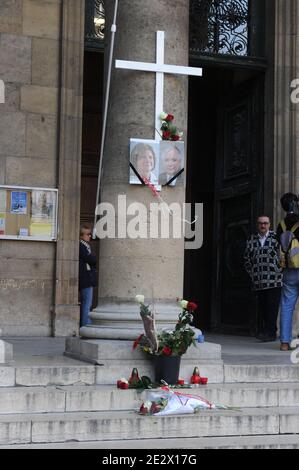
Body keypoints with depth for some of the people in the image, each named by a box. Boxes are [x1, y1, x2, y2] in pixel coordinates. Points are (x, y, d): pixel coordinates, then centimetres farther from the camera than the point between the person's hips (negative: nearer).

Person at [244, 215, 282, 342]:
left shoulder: (276, 237, 1)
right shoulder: (251, 239, 12)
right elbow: (247, 258, 20)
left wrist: (279, 270, -3)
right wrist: (251, 273, 11)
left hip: (274, 280, -4)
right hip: (258, 281, 4)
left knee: (272, 307, -6)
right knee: (261, 307, 8)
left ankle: (270, 333, -3)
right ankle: (262, 331, 16)